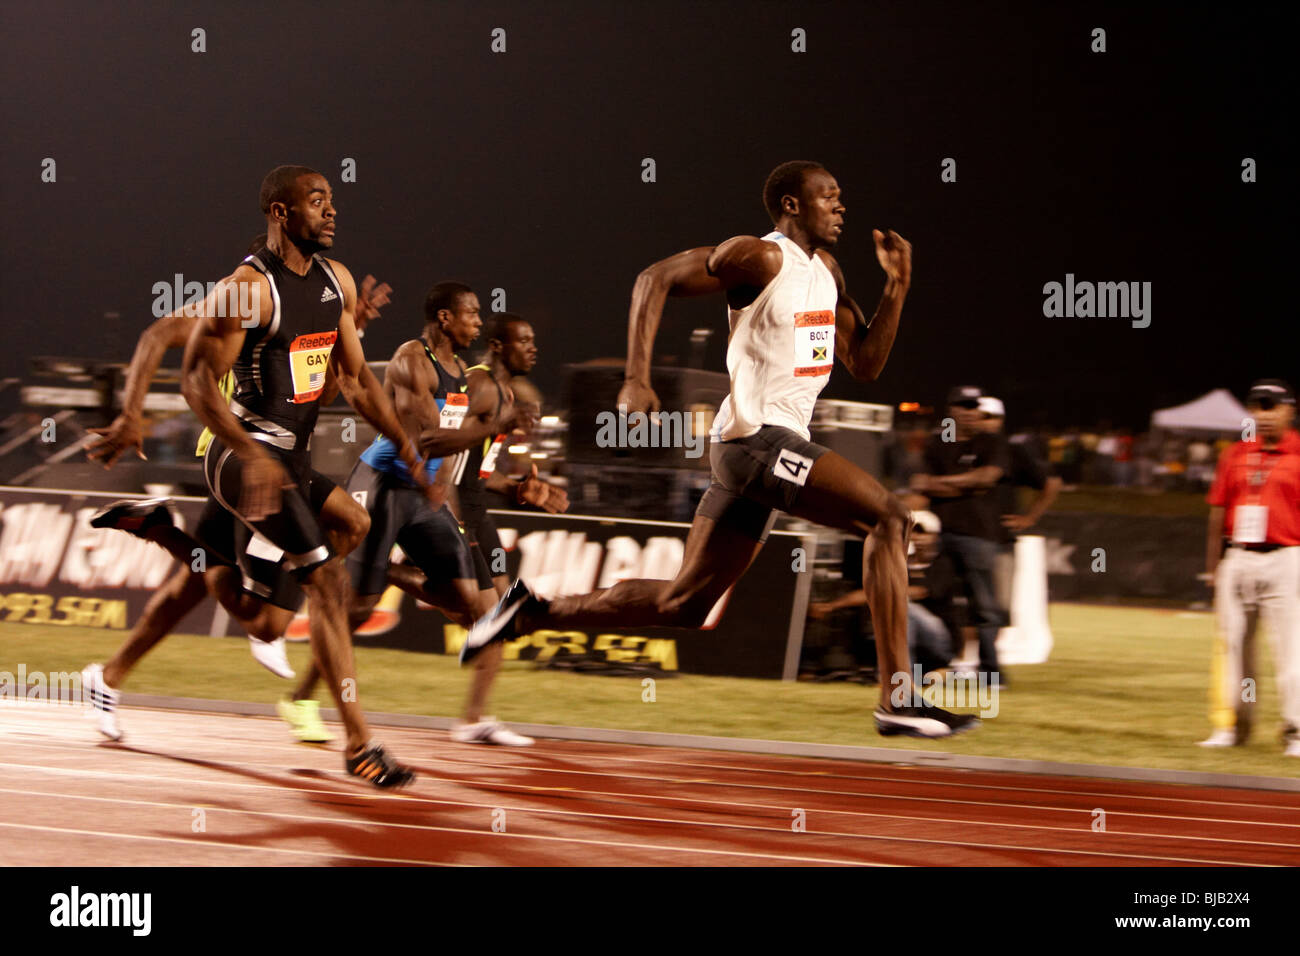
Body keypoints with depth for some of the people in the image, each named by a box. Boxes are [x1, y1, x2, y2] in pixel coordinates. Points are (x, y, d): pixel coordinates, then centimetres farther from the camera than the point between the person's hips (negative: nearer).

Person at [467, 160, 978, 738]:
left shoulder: (824, 269, 18)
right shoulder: (761, 258, -9)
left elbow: (865, 365, 17)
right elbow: (655, 279, -9)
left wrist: (897, 286, 5)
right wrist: (637, 380, -17)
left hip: (776, 442, 10)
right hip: (756, 436, -10)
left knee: (683, 603, 11)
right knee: (888, 516, -19)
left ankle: (531, 613, 19)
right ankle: (899, 698, -22)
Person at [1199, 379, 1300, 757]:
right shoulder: (1236, 456, 12)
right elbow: (1218, 512, 14)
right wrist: (1213, 567, 12)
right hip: (1237, 559, 5)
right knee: (1232, 644, 8)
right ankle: (1230, 726, 16)